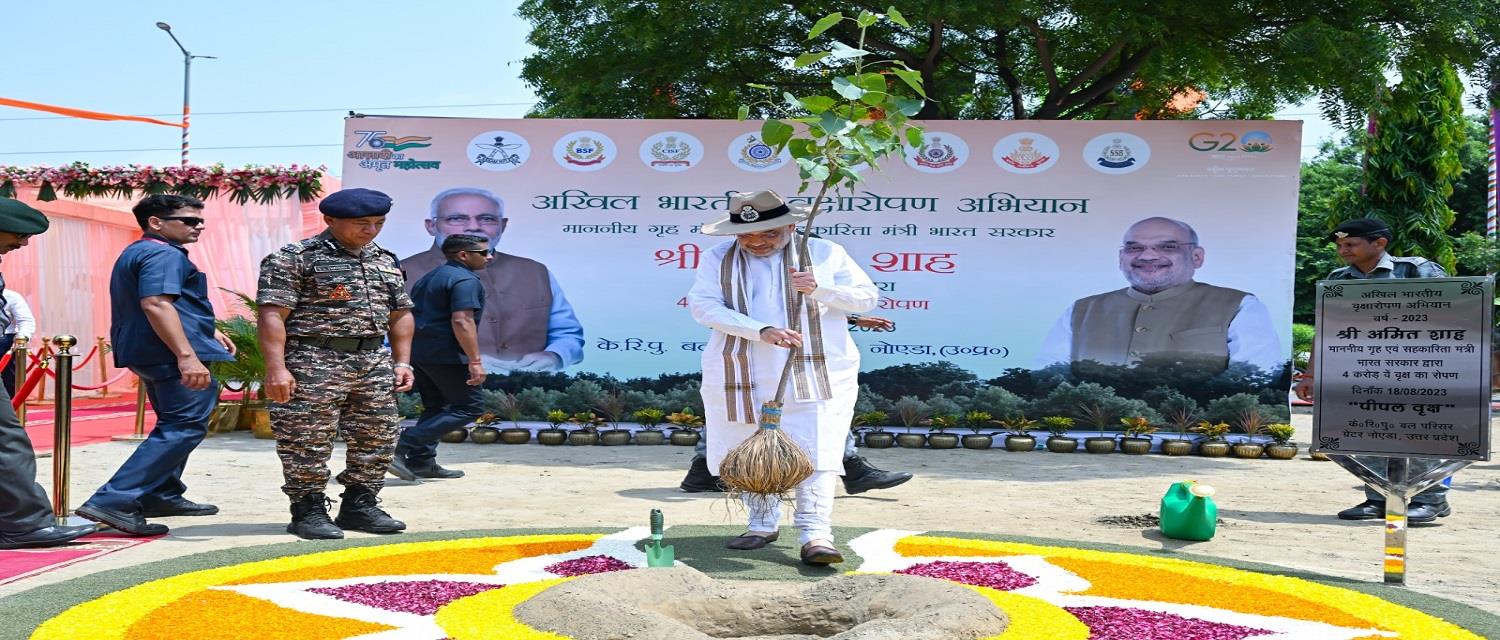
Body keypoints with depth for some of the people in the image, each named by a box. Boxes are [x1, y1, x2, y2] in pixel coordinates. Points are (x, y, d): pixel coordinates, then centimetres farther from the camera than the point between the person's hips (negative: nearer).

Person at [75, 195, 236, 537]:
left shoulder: (137, 253, 23)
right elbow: (156, 304, -26)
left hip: (149, 353, 11)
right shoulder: (163, 254, -12)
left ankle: (162, 496, 30)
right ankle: (113, 501, -21)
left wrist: (209, 331, 34)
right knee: (184, 427, -13)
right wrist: (187, 356, -33)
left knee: (173, 425, 23)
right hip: (171, 354, -11)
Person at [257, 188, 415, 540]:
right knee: (308, 441, -3)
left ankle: (360, 505, 22)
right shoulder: (293, 258, -6)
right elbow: (272, 315, -12)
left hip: (374, 362, 6)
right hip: (314, 362, -6)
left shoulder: (386, 261, 15)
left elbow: (400, 314, 21)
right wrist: (276, 367, -20)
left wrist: (402, 361, 14)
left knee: (377, 439, 9)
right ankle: (308, 511, 8)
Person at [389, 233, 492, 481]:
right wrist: (475, 361, -23)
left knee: (436, 408, 17)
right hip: (446, 355, -10)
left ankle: (421, 462, 14)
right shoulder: (465, 280, -12)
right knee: (469, 406, -4)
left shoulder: (429, 277, 19)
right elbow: (462, 321, -23)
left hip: (419, 352, 10)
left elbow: (410, 316, 23)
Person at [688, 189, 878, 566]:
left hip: (815, 375, -2)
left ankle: (816, 535, -12)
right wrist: (761, 331, -23)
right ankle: (762, 525, 24)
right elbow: (702, 305, -11)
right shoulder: (718, 259, 5)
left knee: (815, 454, -11)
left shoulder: (824, 253, 5)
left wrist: (819, 289, -15)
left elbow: (867, 298, 3)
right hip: (740, 378, 2)